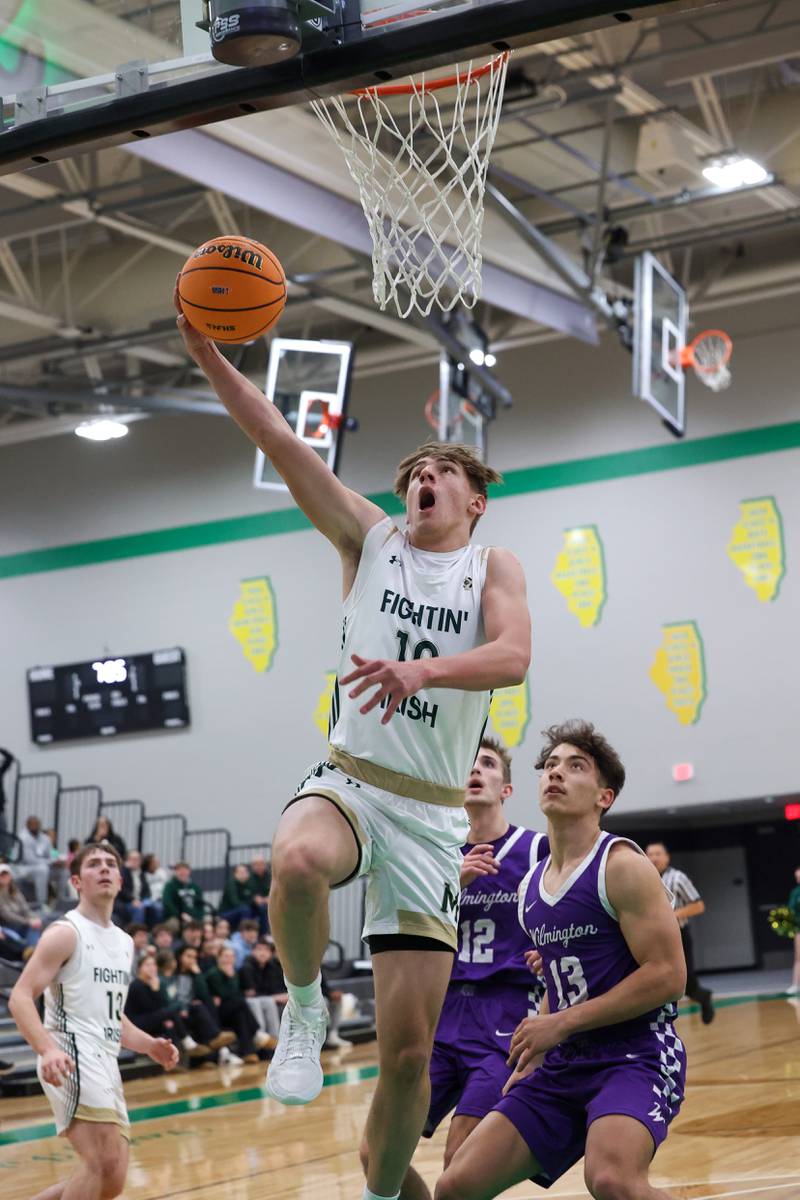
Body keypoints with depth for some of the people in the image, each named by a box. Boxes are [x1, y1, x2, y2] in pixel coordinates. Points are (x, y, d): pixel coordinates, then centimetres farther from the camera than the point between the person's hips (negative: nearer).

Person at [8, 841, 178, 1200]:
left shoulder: (124, 942, 19)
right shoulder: (66, 933, -6)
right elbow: (20, 998, -15)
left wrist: (149, 1045, 12)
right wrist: (47, 1049, -31)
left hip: (105, 1064, 9)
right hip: (71, 1061, -9)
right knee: (104, 1163, -23)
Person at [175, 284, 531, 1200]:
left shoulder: (493, 569, 6)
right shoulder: (370, 539, 9)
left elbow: (512, 656, -16)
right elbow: (280, 444, -2)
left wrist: (422, 669, -35)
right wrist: (208, 355, -13)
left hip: (431, 814, 0)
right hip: (349, 780, 0)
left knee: (407, 1046, -2)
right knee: (297, 863, -39)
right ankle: (304, 1006, -10)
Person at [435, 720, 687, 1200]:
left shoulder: (622, 866, -9)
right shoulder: (531, 887, 14)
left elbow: (668, 977, -17)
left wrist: (561, 1023, -15)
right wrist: (532, 1056, 14)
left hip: (636, 1055, -7)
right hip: (564, 1064, 7)